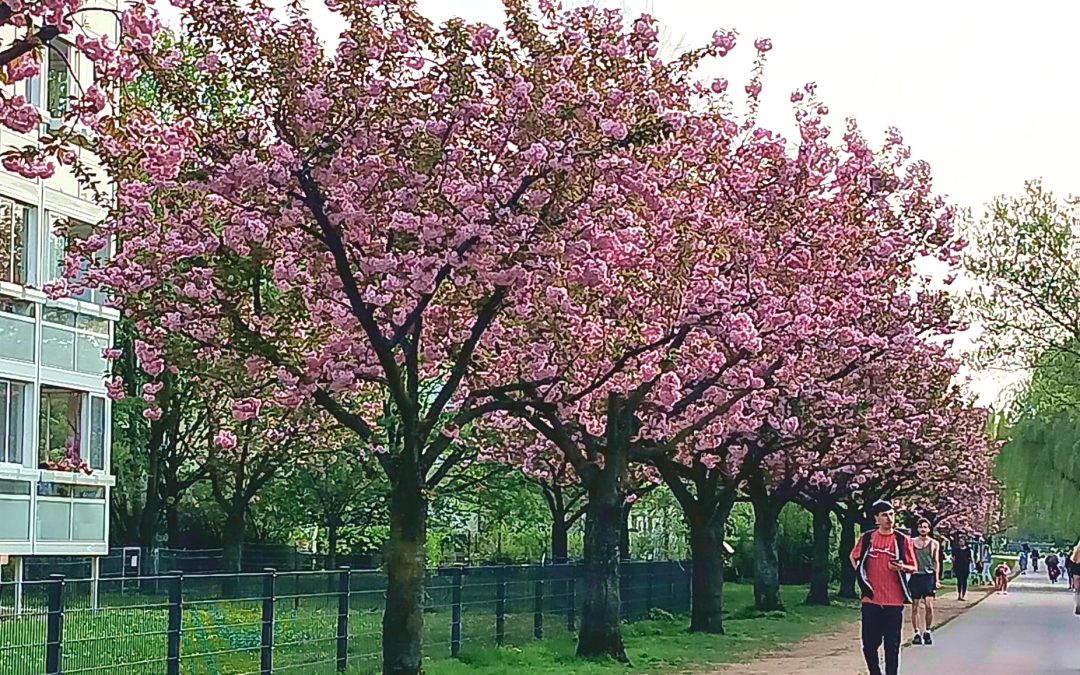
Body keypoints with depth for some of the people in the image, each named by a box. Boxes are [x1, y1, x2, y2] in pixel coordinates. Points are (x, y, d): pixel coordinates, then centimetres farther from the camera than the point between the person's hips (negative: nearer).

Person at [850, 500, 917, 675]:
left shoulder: (902, 540, 0)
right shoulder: (866, 538, 4)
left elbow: (913, 568, 4)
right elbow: (854, 557, 21)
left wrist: (901, 567, -17)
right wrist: (861, 577, 10)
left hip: (894, 601, -1)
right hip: (871, 600, 2)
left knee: (892, 645, 2)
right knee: (869, 644, 4)